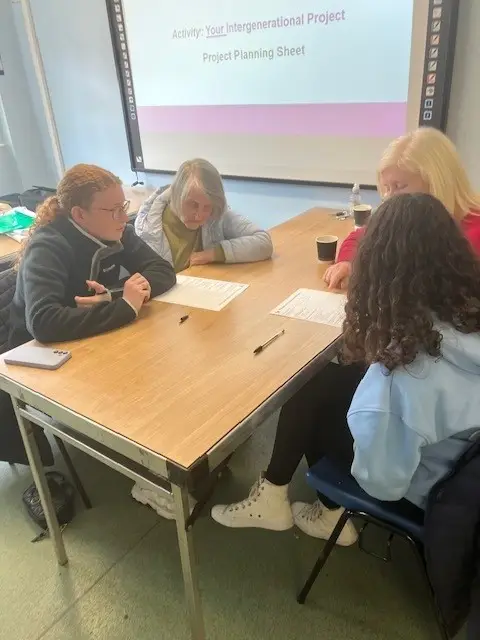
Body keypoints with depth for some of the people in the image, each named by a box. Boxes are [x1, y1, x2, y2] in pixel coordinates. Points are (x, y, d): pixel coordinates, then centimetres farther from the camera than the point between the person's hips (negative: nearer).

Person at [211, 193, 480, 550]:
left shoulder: (407, 370, -37)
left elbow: (382, 478, -29)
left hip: (426, 484, -6)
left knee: (306, 394, 1)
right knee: (325, 381, 9)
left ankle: (276, 498, 24)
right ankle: (331, 511, 20)